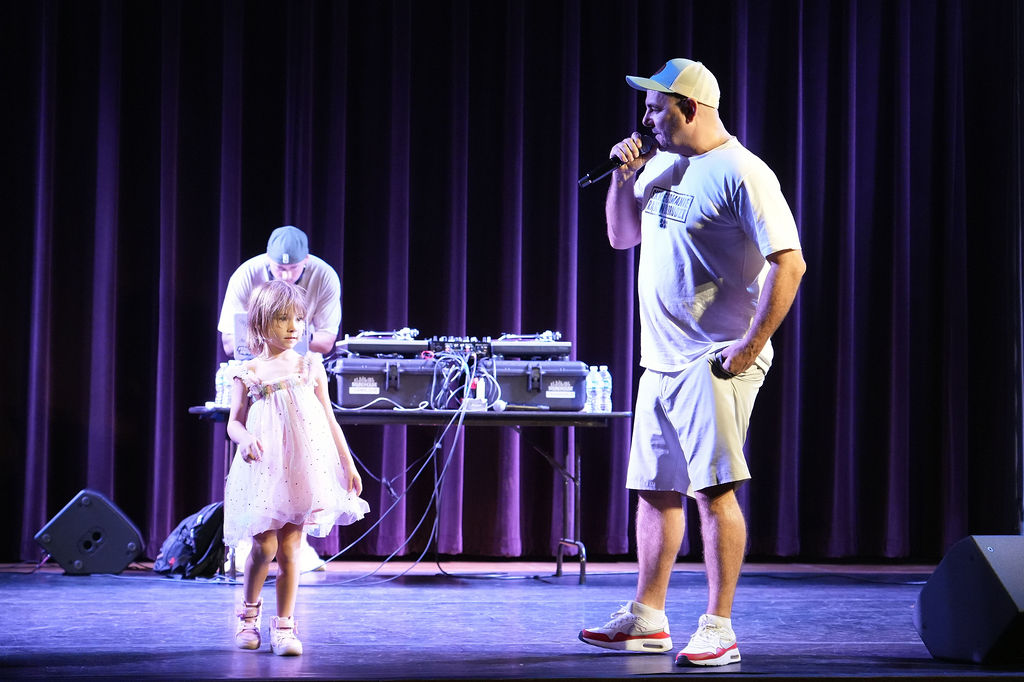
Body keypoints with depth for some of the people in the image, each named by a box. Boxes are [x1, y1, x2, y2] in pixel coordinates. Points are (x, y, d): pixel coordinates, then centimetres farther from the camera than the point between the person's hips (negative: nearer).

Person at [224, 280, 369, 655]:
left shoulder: (311, 366, 10)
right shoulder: (248, 374, 4)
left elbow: (329, 418, 13)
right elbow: (234, 421, 6)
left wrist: (348, 464, 11)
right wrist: (246, 439, -17)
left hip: (304, 466, 1)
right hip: (265, 467, -1)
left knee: (289, 548, 1)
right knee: (265, 546, -4)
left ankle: (284, 625, 9)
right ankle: (249, 612, 22)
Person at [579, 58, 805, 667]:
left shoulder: (741, 173, -12)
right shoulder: (662, 165, 14)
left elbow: (789, 263, -18)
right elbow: (622, 236, 24)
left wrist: (750, 348, -19)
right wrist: (625, 175, 7)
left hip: (715, 361, -8)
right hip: (660, 360, 9)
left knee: (714, 488, -11)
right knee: (656, 490, 13)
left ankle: (719, 630, -7)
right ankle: (648, 618, 23)